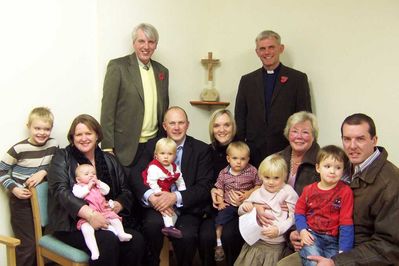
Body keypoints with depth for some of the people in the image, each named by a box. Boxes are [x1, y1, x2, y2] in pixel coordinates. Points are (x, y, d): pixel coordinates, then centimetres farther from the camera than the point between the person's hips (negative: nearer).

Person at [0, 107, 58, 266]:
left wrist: (43, 172, -14)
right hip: (21, 200, -4)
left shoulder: (53, 144, -4)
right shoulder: (19, 149, -16)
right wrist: (13, 188, -17)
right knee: (27, 244, -1)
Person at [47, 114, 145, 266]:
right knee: (108, 241, -31)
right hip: (71, 225, -4)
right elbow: (61, 191, -11)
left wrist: (117, 205, -12)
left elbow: (125, 192, 14)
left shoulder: (109, 160, 17)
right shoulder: (62, 158, 4)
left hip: (106, 222, 4)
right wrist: (89, 214, -26)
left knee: (136, 240, -23)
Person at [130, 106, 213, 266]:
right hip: (157, 205, 1)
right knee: (153, 224, -30)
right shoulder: (152, 146, 11)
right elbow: (136, 176, 0)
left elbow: (204, 186, -4)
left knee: (186, 236, -29)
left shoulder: (202, 149, 5)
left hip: (187, 207, -1)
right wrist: (151, 196, -20)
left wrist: (176, 197, -19)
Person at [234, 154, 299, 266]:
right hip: (255, 240, 4)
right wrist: (244, 207, -4)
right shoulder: (257, 193, 10)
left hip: (275, 244, -3)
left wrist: (278, 229, -22)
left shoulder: (288, 192, -3)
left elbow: (293, 217, -10)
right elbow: (241, 212, 18)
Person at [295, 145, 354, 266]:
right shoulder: (309, 189, 4)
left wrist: (343, 251, -11)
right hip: (311, 236, 0)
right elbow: (299, 211, 12)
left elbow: (346, 222, -6)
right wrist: (302, 230, -7)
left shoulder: (345, 192, -4)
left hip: (333, 239, 0)